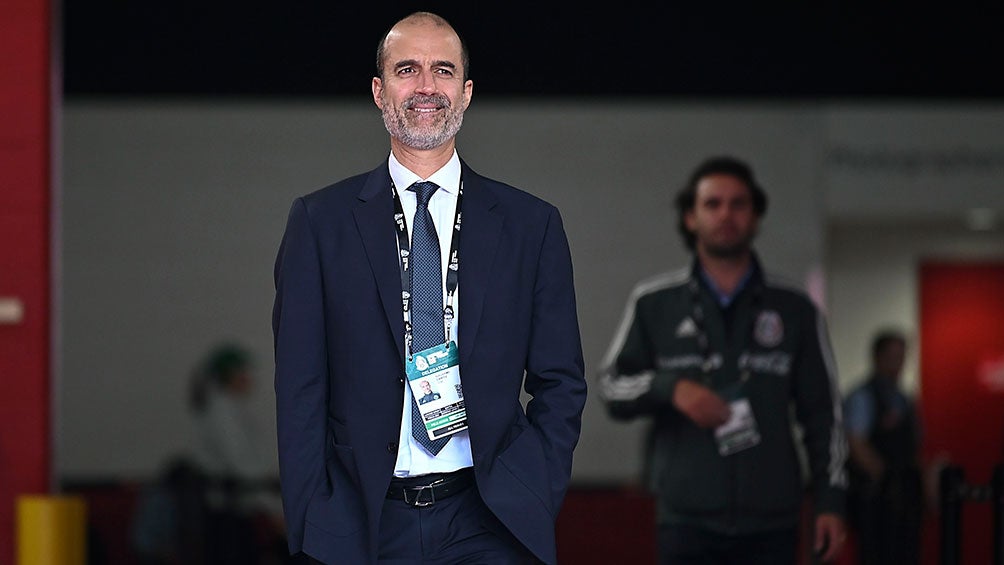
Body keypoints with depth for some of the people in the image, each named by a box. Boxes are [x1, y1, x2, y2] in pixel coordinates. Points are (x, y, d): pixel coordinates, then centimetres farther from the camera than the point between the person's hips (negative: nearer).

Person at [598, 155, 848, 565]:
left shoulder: (794, 311, 9)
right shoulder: (654, 304, 8)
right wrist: (670, 388, -12)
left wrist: (830, 500, 2)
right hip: (687, 519, -1)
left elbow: (822, 414, 10)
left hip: (771, 523, 1)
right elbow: (611, 387, 8)